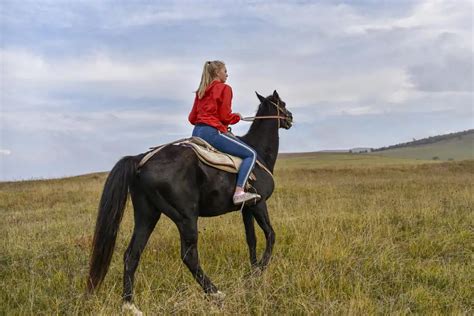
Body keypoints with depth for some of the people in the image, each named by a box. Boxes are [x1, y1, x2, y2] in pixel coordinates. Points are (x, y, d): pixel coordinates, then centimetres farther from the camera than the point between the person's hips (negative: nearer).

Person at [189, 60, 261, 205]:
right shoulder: (224, 88, -1)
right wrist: (237, 116, 11)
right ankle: (239, 192, -22)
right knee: (251, 154, -5)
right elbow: (225, 117, -9)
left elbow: (192, 118, 16)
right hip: (213, 132, -8)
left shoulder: (201, 91, 19)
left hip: (197, 132, 8)